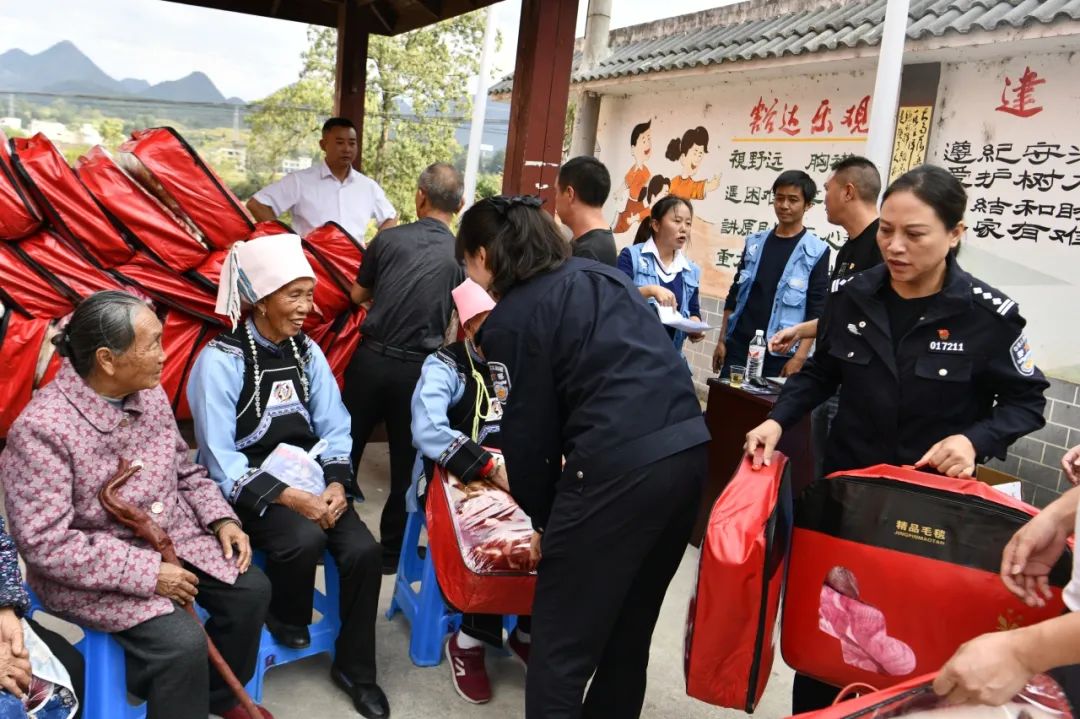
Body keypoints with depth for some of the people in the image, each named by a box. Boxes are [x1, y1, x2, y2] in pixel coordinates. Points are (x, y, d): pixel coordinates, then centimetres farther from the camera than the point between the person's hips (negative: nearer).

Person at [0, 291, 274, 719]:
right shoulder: (41, 429, -26)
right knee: (182, 643, -24)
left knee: (250, 589, -2)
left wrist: (221, 518, -6)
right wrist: (148, 572, -26)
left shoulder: (149, 393, -3)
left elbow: (183, 470, 11)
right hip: (87, 570, -7)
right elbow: (46, 545, -27)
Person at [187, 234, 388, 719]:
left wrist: (335, 484, -15)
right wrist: (290, 498, -22)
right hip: (246, 486, -5)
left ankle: (353, 667, 7)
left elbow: (335, 429, 4)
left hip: (307, 476, 5)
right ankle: (286, 619, 3)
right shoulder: (220, 360, -13)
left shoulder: (307, 352, 4)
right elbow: (220, 460, -16)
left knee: (364, 550, -17)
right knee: (304, 539, -32)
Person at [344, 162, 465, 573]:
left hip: (371, 358, 1)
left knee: (346, 449, 16)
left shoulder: (389, 238, -1)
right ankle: (392, 550, 21)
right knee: (407, 462, 12)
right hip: (418, 367, -1)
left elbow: (358, 296, 13)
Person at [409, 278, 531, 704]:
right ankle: (469, 641, -8)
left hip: (518, 477, 4)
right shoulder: (445, 365, -2)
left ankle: (529, 631, 0)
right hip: (459, 479, -4)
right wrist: (493, 468, -28)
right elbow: (427, 432, -19)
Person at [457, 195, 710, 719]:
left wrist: (542, 520, 18)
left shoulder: (509, 320, 0)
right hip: (688, 449, 8)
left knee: (562, 641, 5)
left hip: (617, 466, -8)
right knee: (630, 627, 22)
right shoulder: (603, 275, 21)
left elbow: (528, 430, 2)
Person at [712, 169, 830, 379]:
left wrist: (800, 356, -13)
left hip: (779, 353, -4)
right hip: (738, 344, 4)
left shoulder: (816, 251, -2)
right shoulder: (754, 243, 10)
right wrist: (722, 340, 10)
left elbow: (816, 311, -6)